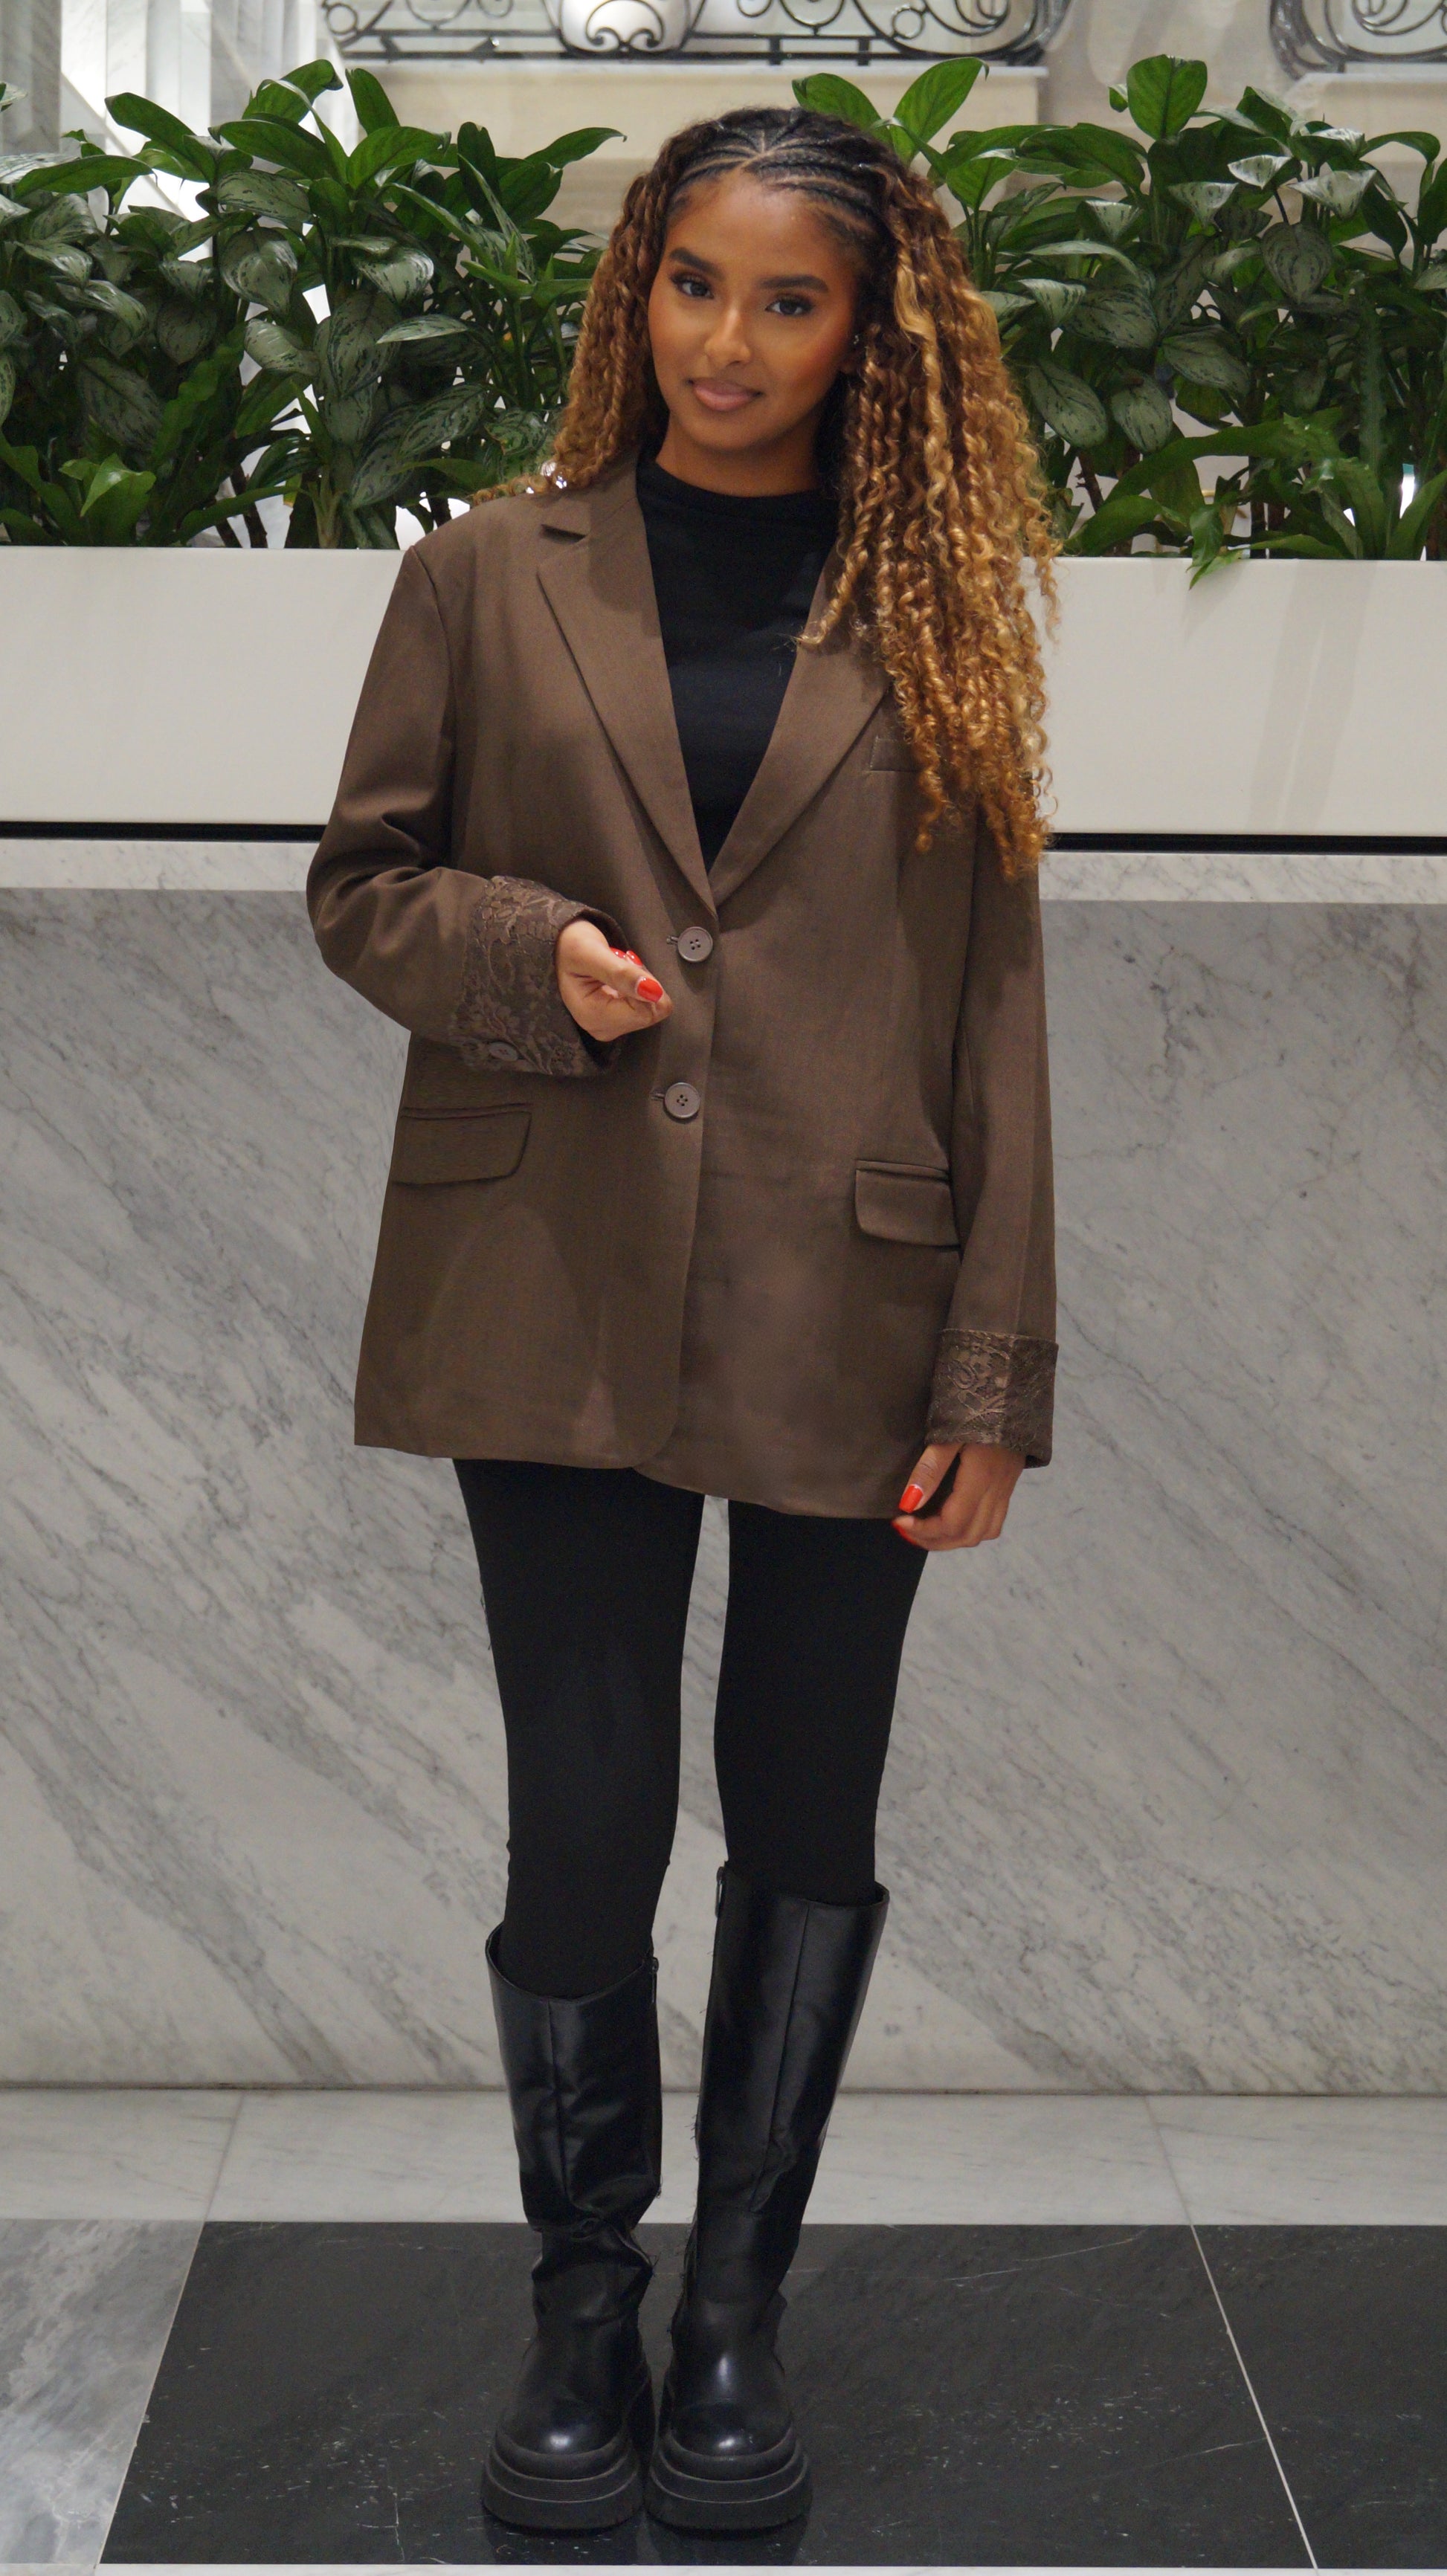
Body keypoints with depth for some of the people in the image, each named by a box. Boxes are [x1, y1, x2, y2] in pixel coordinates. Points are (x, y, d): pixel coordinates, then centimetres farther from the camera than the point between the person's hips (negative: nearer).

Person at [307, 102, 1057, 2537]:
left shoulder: (937, 610, 5)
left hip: (847, 1324, 1)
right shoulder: (490, 576, 6)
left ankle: (737, 2313, 30)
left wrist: (997, 1368, -3)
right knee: (582, 1832, 3)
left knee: (806, 1834, 10)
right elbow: (362, 879, 9)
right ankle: (583, 2307, 27)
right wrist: (532, 957, -14)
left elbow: (994, 1002, 3)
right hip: (556, 1305, 0)